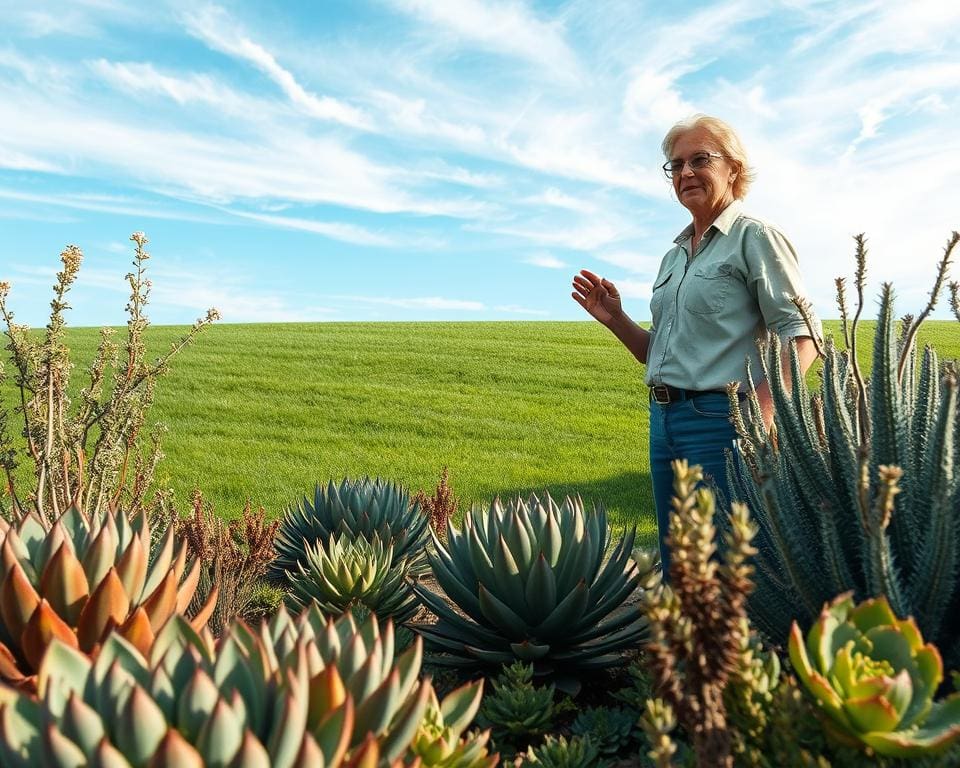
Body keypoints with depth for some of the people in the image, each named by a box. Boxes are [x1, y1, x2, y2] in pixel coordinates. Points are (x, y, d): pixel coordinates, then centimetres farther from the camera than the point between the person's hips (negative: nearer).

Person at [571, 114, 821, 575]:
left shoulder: (754, 237, -3)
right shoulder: (674, 256, 18)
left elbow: (801, 338, -11)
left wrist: (759, 417, -23)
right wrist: (615, 320, 6)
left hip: (721, 419, -7)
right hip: (664, 420, 8)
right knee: (676, 568, 15)